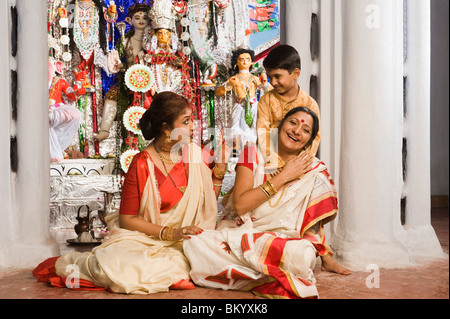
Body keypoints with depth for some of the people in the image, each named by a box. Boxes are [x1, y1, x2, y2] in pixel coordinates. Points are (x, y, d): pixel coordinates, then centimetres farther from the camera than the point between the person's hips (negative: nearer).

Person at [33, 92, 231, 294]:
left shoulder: (197, 155, 2)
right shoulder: (142, 165, -12)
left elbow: (208, 204, 9)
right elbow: (127, 219, -9)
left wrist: (220, 167, -3)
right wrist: (170, 233, -18)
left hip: (183, 245, 4)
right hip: (144, 237, -4)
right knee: (113, 268, -30)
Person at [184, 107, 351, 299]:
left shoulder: (314, 169, 5)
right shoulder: (254, 154, 2)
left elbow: (313, 221, 11)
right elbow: (240, 205, -12)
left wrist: (326, 257, 2)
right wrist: (284, 176, -10)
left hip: (282, 240, 0)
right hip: (237, 234, 1)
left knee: (301, 255, -37)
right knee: (196, 245, -29)